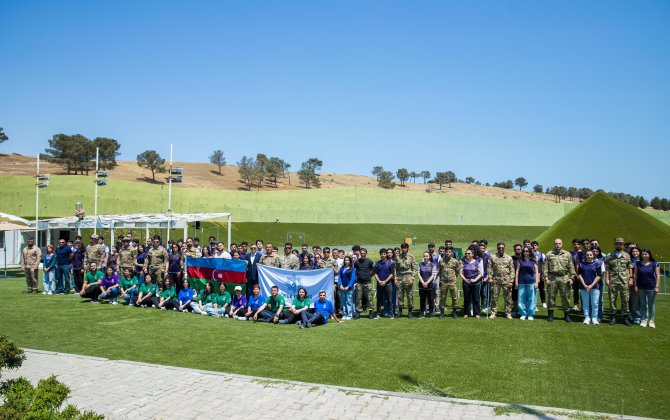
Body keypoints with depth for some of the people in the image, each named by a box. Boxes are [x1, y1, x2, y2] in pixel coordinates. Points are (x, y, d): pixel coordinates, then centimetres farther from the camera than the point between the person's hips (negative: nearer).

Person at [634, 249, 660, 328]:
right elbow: (635, 275, 5)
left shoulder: (654, 264, -2)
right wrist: (635, 285, 0)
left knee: (651, 304, 7)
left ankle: (651, 321, 16)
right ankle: (644, 320, 17)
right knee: (643, 304, 8)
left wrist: (657, 286, -8)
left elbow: (658, 275, -2)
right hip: (641, 288, 2)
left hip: (651, 288, -2)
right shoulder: (638, 264, 3)